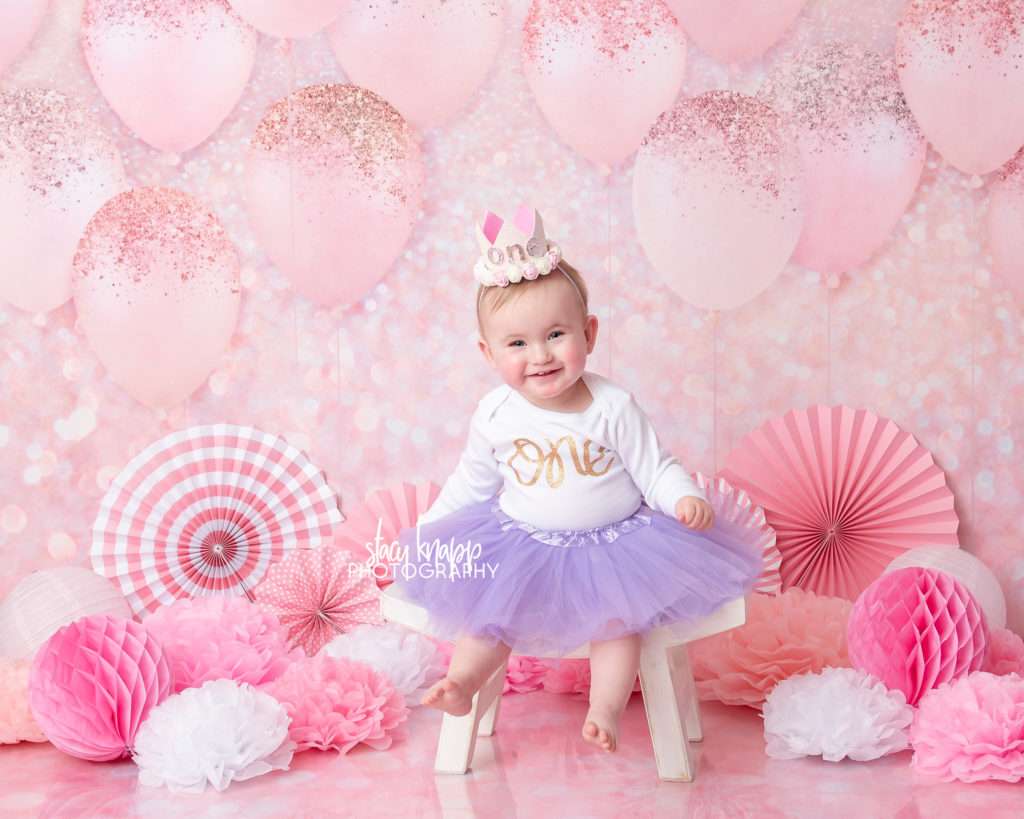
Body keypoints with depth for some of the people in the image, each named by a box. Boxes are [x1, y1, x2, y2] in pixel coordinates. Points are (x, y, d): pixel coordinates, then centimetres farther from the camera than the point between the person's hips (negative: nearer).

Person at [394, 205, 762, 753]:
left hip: (611, 542, -2)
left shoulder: (613, 407, -13)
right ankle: (462, 681, -11)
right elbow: (472, 482, 9)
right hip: (521, 543, 3)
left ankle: (605, 709, -19)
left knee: (617, 613, -18)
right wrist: (429, 527, 8)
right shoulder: (494, 415, -6)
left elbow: (656, 469, -9)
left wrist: (686, 498, -28)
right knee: (490, 605, -14)